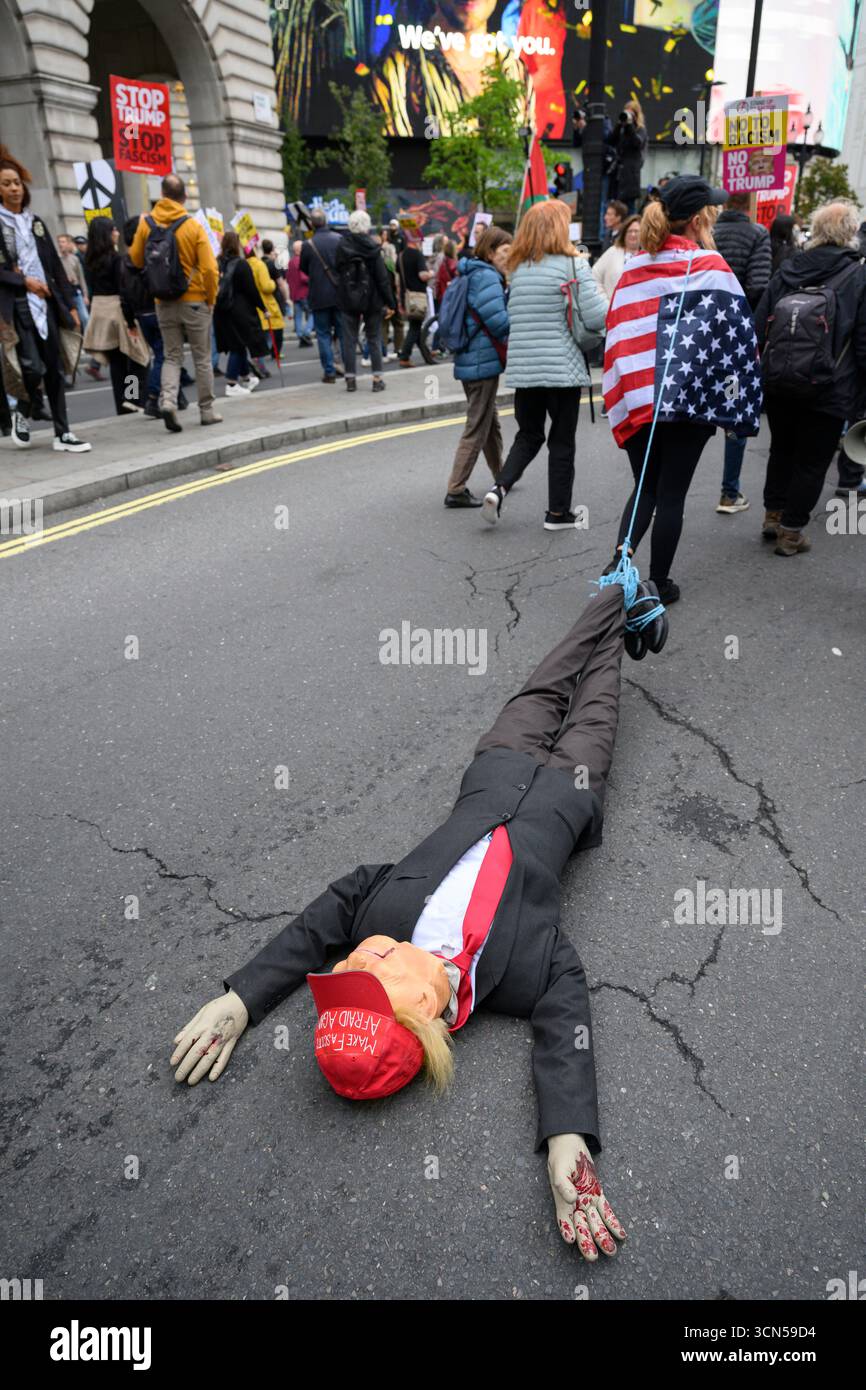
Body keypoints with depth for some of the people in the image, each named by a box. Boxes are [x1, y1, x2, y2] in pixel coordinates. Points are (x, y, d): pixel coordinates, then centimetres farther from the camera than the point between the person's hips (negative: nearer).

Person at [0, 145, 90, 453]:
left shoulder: (35, 222, 16)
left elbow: (56, 266, 16)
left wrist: (70, 304, 12)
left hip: (45, 301, 5)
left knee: (55, 369, 3)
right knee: (33, 367, -15)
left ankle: (62, 434, 8)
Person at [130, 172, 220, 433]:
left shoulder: (146, 223, 0)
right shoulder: (194, 226, -9)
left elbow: (136, 260, 10)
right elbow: (210, 269, -13)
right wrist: (211, 299, 0)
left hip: (164, 302, 3)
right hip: (195, 301, -3)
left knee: (172, 357, 11)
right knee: (202, 358, 9)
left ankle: (167, 400, -12)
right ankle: (207, 411, 13)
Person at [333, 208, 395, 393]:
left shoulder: (342, 245, -3)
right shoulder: (372, 246, -8)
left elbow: (337, 269, 5)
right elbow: (382, 277, -7)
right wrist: (390, 302, -3)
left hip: (348, 299, 1)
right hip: (371, 299, -1)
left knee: (349, 339, 6)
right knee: (374, 339, 7)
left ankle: (350, 379, 5)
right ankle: (377, 379, 6)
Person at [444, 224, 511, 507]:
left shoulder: (472, 275, 15)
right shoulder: (486, 277, -15)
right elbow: (500, 322, -22)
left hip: (470, 359, 10)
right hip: (484, 361, -10)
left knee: (490, 422, 21)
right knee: (477, 427, -5)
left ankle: (501, 477, 35)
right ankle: (456, 490, -3)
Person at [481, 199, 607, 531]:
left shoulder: (518, 268, 8)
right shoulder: (572, 264, -8)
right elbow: (597, 318, -12)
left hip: (522, 367, 5)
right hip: (562, 366, -5)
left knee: (528, 435, 17)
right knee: (562, 440, 7)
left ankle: (499, 488, -5)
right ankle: (558, 513, 14)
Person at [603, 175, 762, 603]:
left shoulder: (634, 268, 7)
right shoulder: (710, 266, -5)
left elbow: (616, 332, 10)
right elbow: (738, 334, -4)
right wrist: (739, 405, 3)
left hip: (637, 397, 4)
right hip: (690, 400, -4)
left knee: (646, 488, 15)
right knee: (672, 495, 6)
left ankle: (618, 564, -2)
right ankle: (658, 584, 14)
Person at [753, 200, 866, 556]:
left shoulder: (787, 270, 3)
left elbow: (758, 325, 5)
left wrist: (763, 371, 13)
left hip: (777, 384, 4)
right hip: (828, 390, -4)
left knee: (781, 449, 21)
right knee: (813, 460, 7)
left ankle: (773, 515, 28)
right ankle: (791, 531, 10)